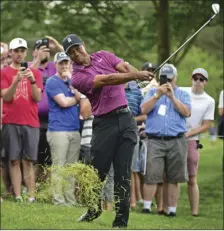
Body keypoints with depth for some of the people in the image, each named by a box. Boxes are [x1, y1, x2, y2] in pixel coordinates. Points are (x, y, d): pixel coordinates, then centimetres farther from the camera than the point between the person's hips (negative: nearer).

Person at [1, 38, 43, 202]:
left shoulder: (35, 73, 11)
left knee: (29, 161, -3)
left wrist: (32, 80, -14)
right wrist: (16, 80, -18)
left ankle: (31, 196, -6)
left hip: (31, 122, 1)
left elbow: (38, 97, 3)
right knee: (14, 160, -4)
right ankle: (18, 196, -7)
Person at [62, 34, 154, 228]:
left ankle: (121, 220, 1)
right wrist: (135, 77, -31)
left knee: (123, 173, -1)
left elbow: (125, 67, -3)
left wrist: (139, 74, -26)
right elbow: (107, 80, -20)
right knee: (98, 170, 1)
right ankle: (94, 208, 27)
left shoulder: (103, 56, 11)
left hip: (126, 119, 3)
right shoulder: (78, 77, -7)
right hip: (105, 123, -3)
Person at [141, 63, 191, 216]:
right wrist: (157, 95, -10)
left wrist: (172, 97, -9)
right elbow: (144, 110, 0)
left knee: (173, 179, 2)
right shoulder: (153, 92, 15)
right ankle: (147, 207, -2)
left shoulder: (183, 94, 14)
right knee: (151, 177, -9)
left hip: (177, 142, 0)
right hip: (155, 141, 0)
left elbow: (186, 113, -3)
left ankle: (172, 210, 8)